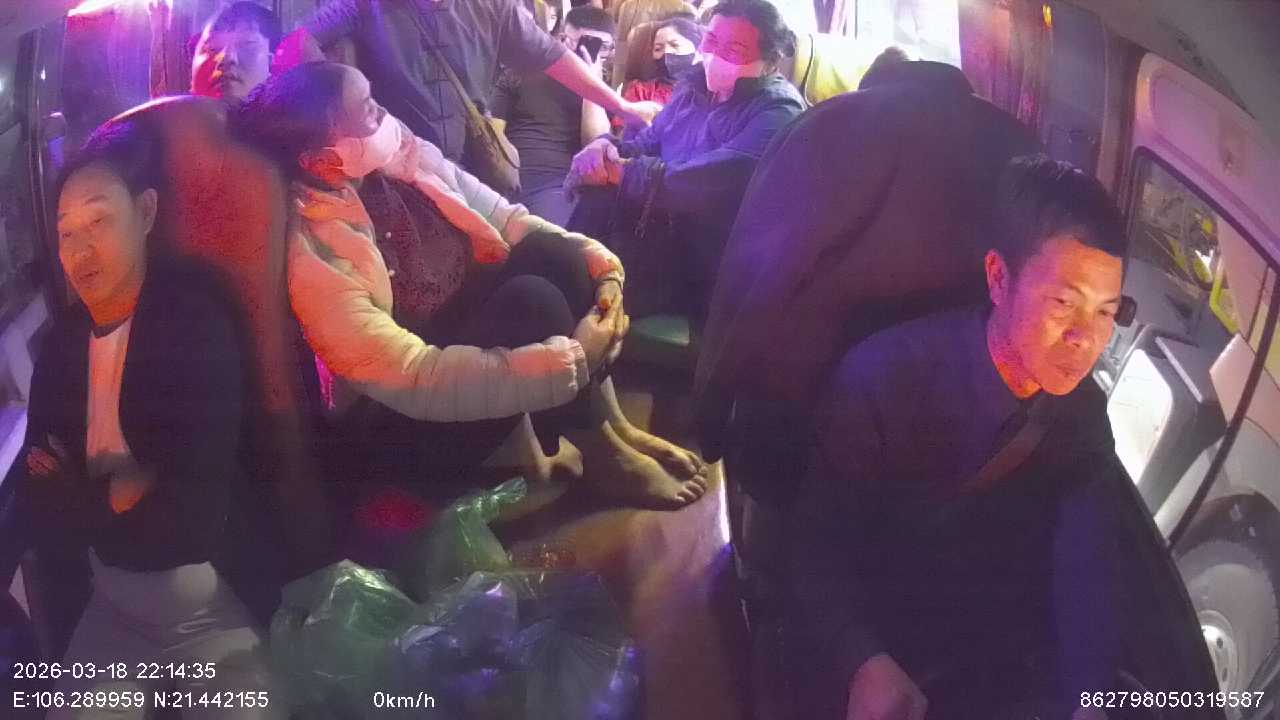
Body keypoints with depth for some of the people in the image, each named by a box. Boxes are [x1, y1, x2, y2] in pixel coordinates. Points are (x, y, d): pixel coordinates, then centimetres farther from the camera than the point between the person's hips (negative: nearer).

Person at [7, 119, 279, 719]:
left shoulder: (197, 322, -16)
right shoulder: (60, 345, 2)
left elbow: (193, 513, -23)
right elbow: (39, 520, 0)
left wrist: (79, 503, -8)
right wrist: (116, 495, -16)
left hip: (214, 609, -5)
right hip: (111, 608, 5)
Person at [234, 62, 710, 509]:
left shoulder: (403, 159, -7)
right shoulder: (311, 256, -27)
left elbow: (506, 221, -1)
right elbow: (414, 379, -30)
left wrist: (599, 264, -18)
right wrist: (573, 360, -31)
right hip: (405, 419, -7)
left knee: (551, 251, -17)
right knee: (531, 300, -29)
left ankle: (613, 423, -10)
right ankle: (602, 457, -9)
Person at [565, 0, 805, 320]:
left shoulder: (778, 113, -12)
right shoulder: (696, 84, 13)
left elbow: (715, 181, -26)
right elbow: (648, 144, 14)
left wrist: (623, 172, -24)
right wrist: (607, 147, -10)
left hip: (712, 255, -7)